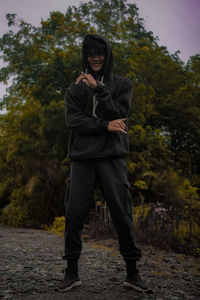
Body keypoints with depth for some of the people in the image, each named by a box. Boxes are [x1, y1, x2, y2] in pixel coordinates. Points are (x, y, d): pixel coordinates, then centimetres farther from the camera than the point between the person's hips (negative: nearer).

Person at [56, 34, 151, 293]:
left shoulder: (122, 85, 13)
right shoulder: (74, 89, 14)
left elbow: (119, 114, -3)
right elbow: (73, 120, -1)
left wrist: (98, 89, -9)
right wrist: (106, 126, -10)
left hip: (112, 157, -1)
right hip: (82, 157, 2)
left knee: (122, 214, -4)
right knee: (73, 215, -2)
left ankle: (132, 272, 9)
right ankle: (72, 272, 11)